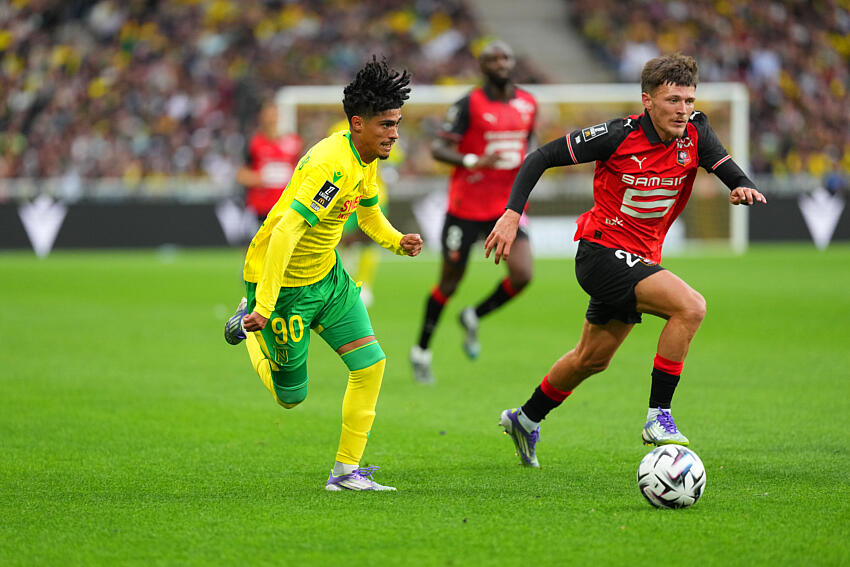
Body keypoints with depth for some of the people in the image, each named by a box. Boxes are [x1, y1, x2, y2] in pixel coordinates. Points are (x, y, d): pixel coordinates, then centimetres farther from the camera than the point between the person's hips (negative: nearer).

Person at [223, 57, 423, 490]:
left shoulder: (367, 158, 0)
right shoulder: (332, 165, -31)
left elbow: (369, 214, 18)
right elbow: (285, 232, -36)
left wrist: (398, 241, -4)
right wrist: (265, 306, -39)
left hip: (328, 275, 9)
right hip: (283, 282, -9)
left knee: (370, 362, -4)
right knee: (290, 396, 5)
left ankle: (346, 471, 5)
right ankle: (251, 325, 33)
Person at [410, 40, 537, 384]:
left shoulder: (528, 104, 7)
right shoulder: (469, 104, -10)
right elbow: (438, 149, -13)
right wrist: (474, 162, -29)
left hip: (508, 204, 4)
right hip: (466, 206, -4)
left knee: (522, 275, -14)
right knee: (450, 283, 5)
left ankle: (474, 317, 15)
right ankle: (421, 351, 25)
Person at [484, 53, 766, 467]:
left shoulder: (695, 134, -7)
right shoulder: (620, 136, -20)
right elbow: (542, 157, -13)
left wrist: (743, 187, -32)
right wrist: (513, 213, -20)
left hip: (641, 260, 7)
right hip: (602, 253, -7)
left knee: (592, 358, 22)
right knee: (690, 307, -27)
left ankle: (526, 420, 45)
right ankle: (658, 417, -20)